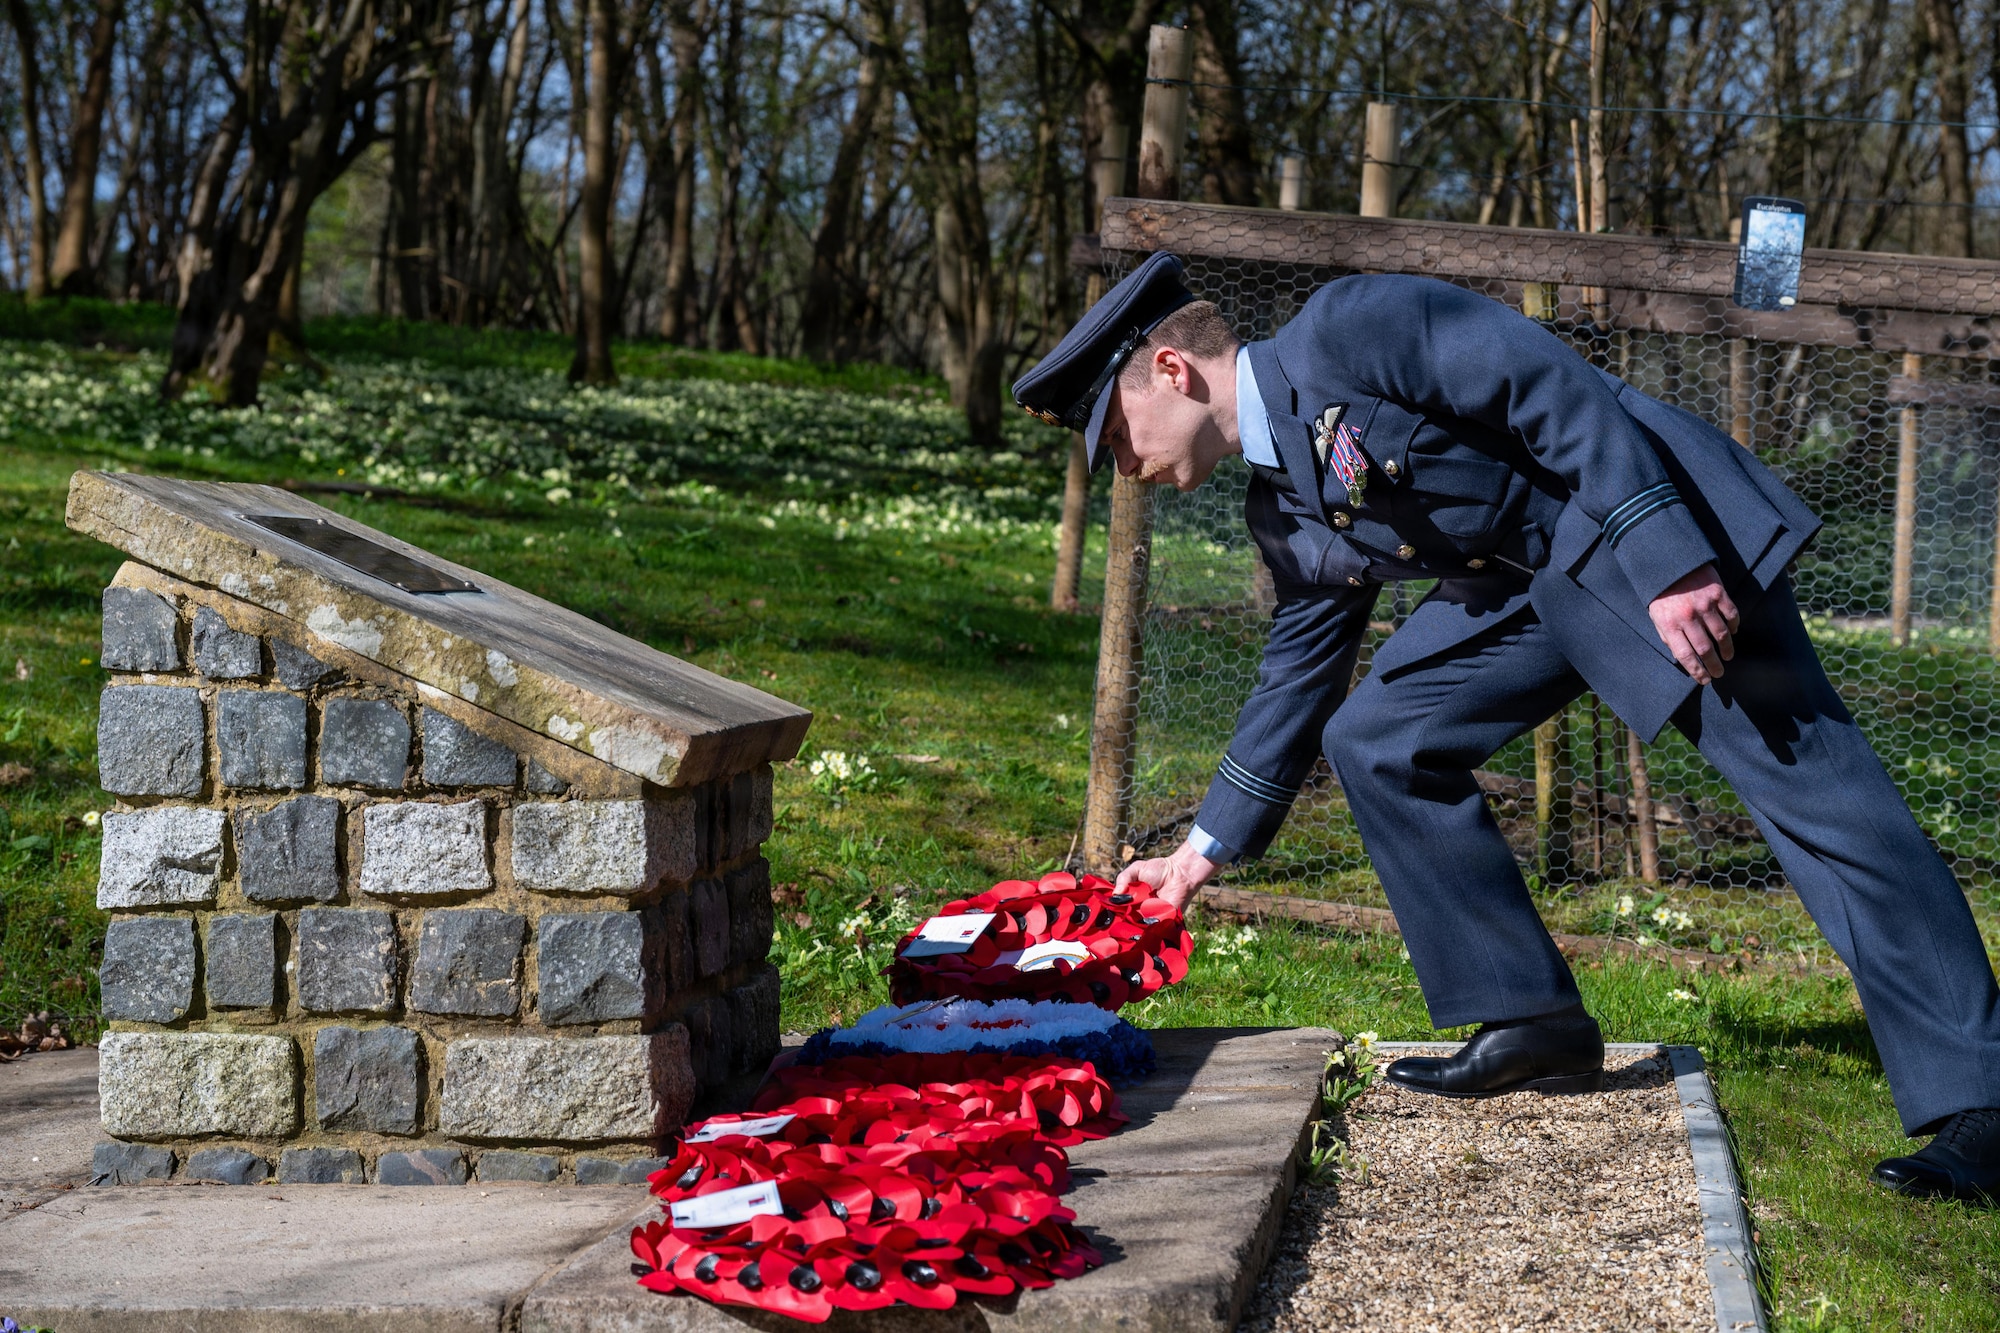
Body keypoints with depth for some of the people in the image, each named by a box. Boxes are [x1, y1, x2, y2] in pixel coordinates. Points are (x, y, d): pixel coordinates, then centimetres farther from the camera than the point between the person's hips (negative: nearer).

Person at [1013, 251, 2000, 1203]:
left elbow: (1561, 395, -21)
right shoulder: (1284, 513, 10)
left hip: (1669, 543, -9)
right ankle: (1531, 1026, 7)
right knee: (1375, 739, 2)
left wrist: (1668, 567, -27)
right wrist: (1202, 852, 24)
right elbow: (1298, 674, 21)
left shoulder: (1346, 328, -16)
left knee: (1811, 785, -14)